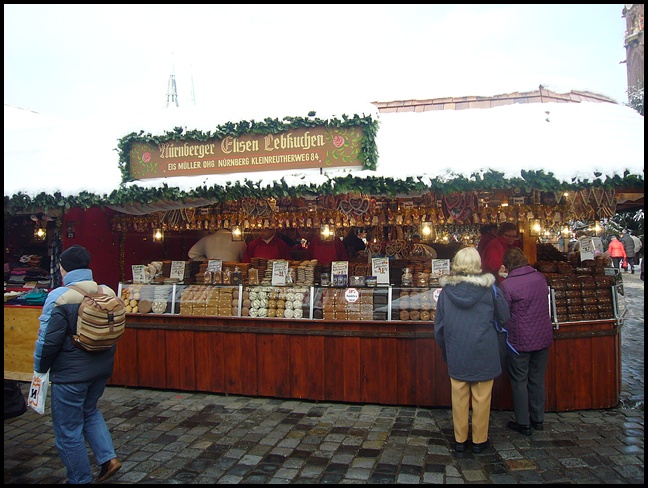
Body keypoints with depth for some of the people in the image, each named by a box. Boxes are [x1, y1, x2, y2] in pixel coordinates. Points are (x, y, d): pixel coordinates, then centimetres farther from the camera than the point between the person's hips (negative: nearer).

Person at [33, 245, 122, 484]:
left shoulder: (60, 297, -18)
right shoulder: (108, 293, -2)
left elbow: (48, 340, -15)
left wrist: (40, 368, 2)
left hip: (71, 374, -6)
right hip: (102, 369, 6)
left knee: (68, 430, 12)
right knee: (90, 411, 29)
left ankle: (80, 479, 24)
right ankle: (109, 457, 21)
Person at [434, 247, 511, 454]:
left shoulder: (446, 290, -4)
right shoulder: (488, 289, -9)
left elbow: (439, 326, 2)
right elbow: (504, 316, 4)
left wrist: (445, 351, 16)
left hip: (456, 353, 2)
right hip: (484, 352, -1)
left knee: (459, 397, 12)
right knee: (481, 398, 11)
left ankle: (460, 440, 24)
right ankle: (479, 440, 24)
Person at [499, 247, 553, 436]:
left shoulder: (506, 285, -18)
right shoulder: (540, 278, -2)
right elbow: (545, 303, 13)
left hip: (520, 341, -5)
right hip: (543, 337, 5)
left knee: (519, 381, 8)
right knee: (537, 380, 17)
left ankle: (523, 424, 17)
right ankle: (538, 419, 30)